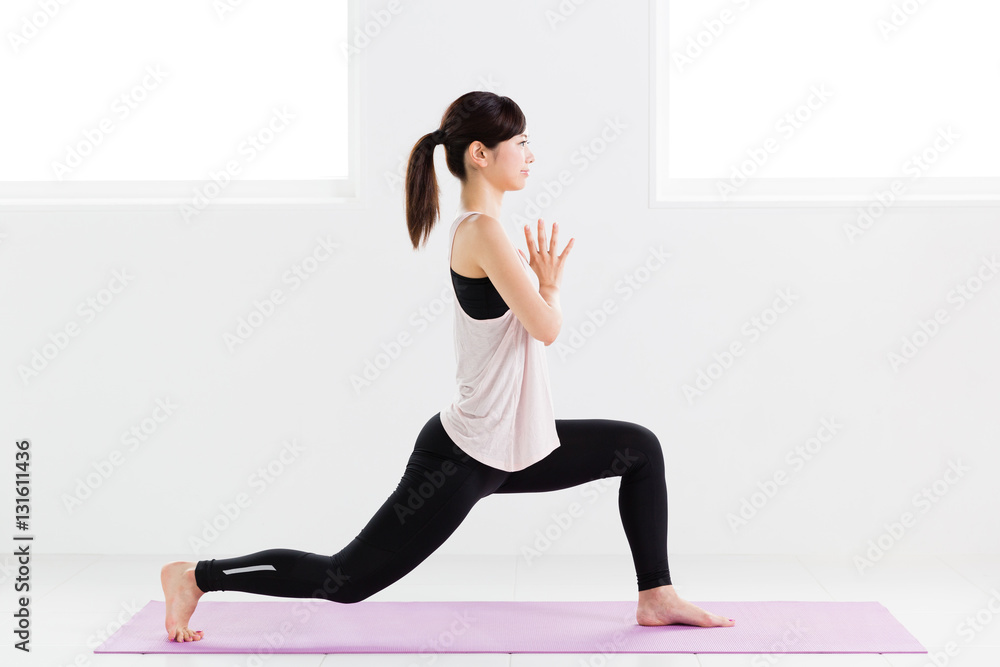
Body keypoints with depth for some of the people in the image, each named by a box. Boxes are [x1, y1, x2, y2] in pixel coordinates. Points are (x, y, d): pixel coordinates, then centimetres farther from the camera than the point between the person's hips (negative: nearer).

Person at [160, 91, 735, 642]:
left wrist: (543, 282, 5)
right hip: (465, 456, -10)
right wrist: (550, 285, -3)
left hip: (510, 449, 10)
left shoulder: (482, 230, 11)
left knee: (641, 448, 13)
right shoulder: (482, 229, -18)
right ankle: (197, 576, 10)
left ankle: (657, 596, 18)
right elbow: (545, 327, -21)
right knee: (345, 579, -3)